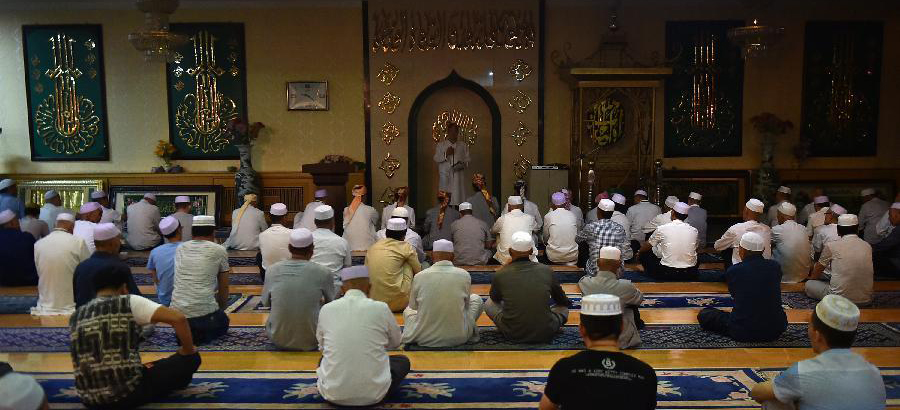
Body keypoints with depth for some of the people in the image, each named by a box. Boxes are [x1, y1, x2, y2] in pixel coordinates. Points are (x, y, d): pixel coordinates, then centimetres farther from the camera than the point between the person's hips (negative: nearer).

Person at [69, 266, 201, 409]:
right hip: (128, 394, -6)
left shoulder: (75, 317, 12)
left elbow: (77, 363, 22)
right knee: (192, 358, 8)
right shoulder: (130, 302, -4)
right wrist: (189, 351, 3)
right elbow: (178, 318, -13)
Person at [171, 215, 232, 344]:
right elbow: (224, 288, 7)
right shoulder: (219, 250, 0)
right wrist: (221, 308, 23)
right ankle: (202, 335, 1)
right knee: (223, 323, 28)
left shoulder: (180, 249, 11)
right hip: (205, 313, -4)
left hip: (177, 314, 4)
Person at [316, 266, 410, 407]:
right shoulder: (381, 308, -6)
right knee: (403, 361, 26)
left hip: (333, 393, 3)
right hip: (373, 393, -3)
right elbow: (395, 342, 13)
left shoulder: (326, 309, -2)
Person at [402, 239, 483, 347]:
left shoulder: (419, 277, -8)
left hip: (425, 339, 2)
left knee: (408, 310, 33)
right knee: (476, 299, 22)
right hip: (458, 338, -1)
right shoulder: (464, 275, -9)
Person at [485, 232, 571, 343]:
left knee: (489, 304, 23)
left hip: (512, 335, -1)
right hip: (545, 335, 1)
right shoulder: (547, 271, -3)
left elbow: (495, 299, 17)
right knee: (563, 307, 28)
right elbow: (564, 302, 14)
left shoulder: (500, 275, -8)